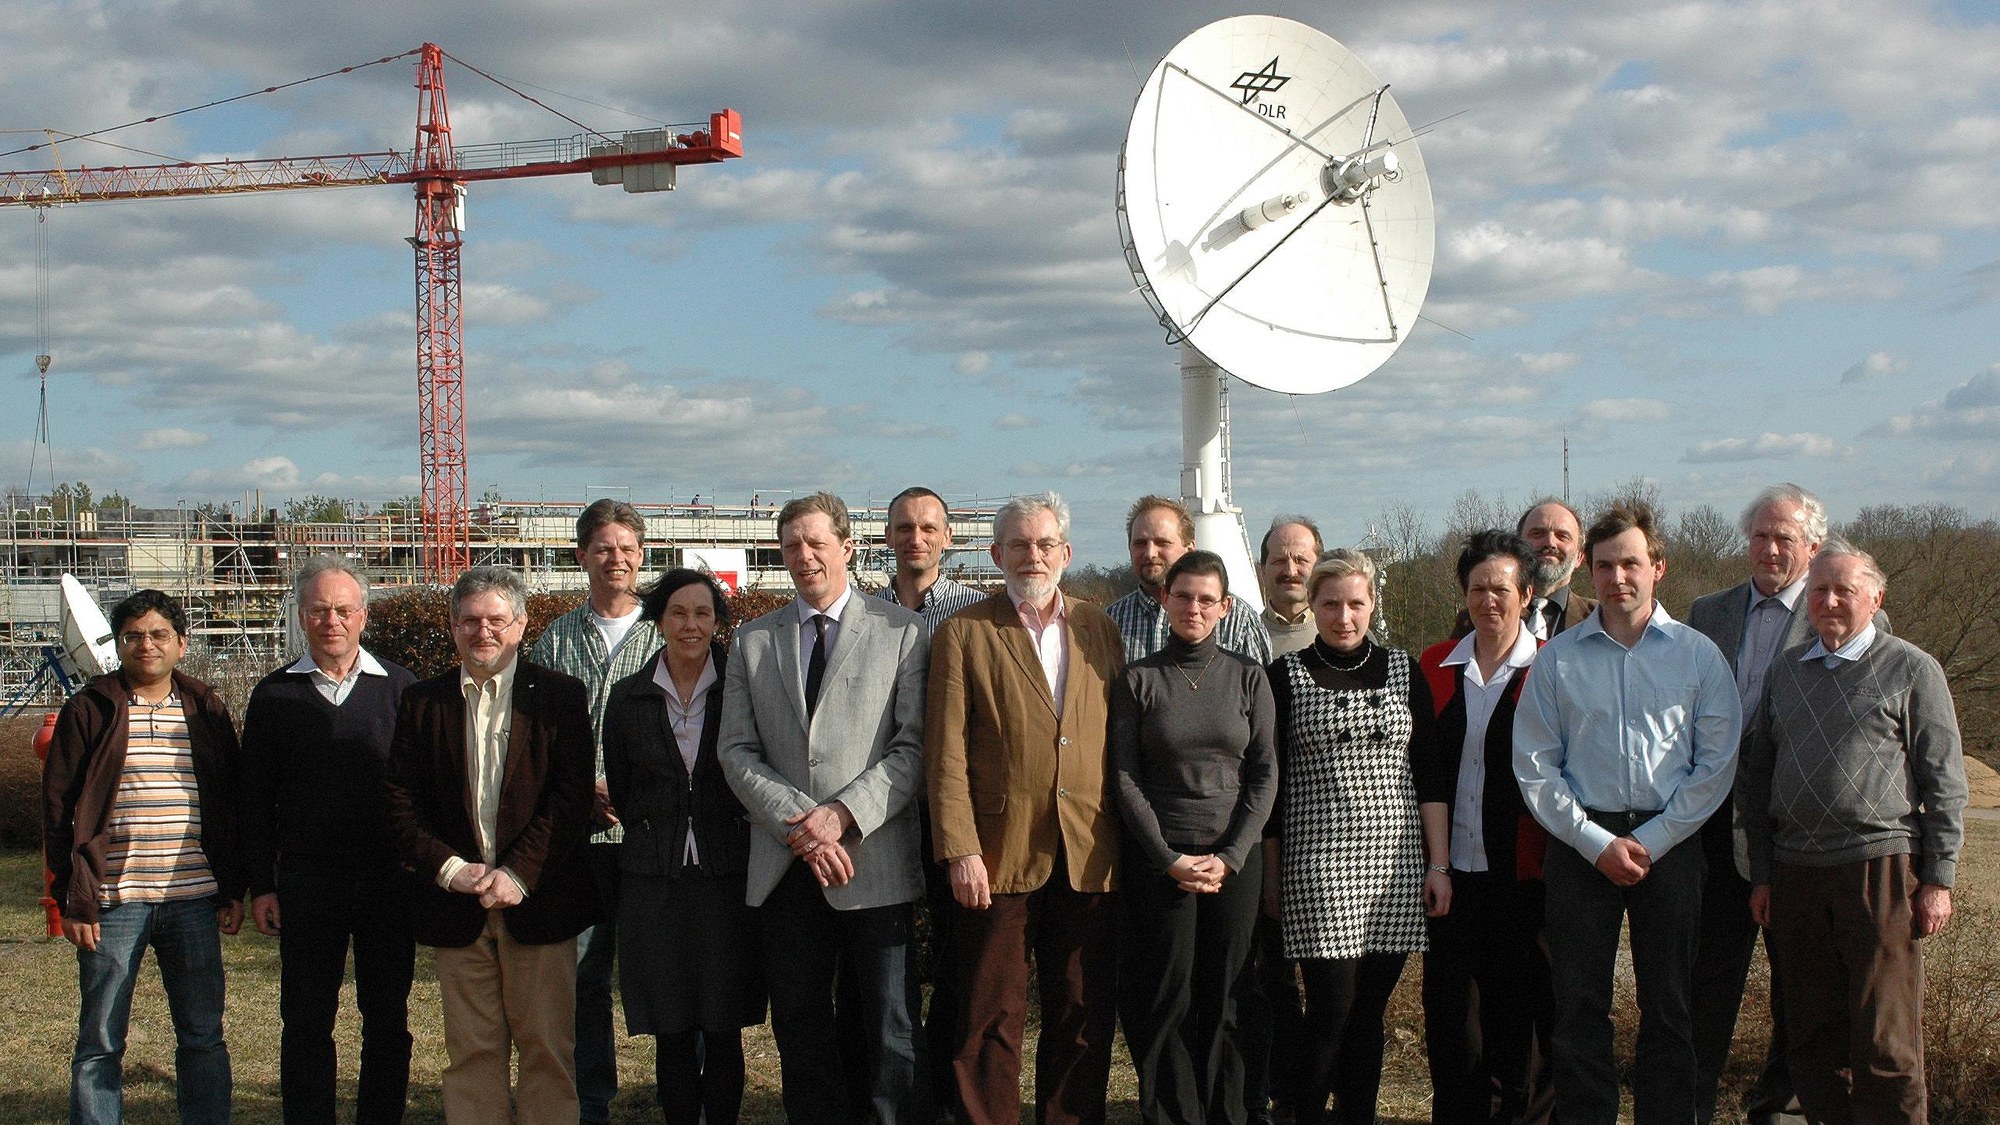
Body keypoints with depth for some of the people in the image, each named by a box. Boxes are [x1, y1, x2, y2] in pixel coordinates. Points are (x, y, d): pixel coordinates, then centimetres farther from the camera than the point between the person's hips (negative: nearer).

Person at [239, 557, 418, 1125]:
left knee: (387, 1019, 7)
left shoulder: (400, 688, 3)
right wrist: (261, 886, 1)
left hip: (389, 880, 0)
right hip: (306, 881, 0)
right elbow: (254, 800, 6)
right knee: (306, 1021, 6)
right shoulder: (274, 695, 5)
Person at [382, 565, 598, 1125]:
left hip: (537, 904, -2)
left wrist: (517, 874, -13)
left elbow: (571, 798, -5)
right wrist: (449, 868, -9)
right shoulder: (422, 700, 8)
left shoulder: (560, 695, 2)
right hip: (456, 907, 2)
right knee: (471, 1052, 6)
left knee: (548, 1049, 3)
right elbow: (400, 800, 4)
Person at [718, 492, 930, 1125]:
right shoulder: (753, 641, 12)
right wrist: (798, 824, -10)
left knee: (890, 1030, 0)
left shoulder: (901, 631, 3)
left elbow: (916, 745, -4)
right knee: (799, 1023, 10)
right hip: (783, 867, 3)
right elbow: (737, 751, 5)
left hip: (875, 860, -3)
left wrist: (843, 814, -15)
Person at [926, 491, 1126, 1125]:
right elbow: (946, 755, -4)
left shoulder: (1099, 630, 12)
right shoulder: (965, 633, 1)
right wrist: (960, 851, -12)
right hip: (999, 857, -3)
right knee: (992, 1020, 3)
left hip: (1089, 859, 3)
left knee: (1086, 1018, 9)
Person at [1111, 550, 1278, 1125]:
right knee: (1166, 1001, 0)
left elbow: (1265, 772, 3)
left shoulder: (1248, 677, 6)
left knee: (1225, 1000, 4)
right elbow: (1125, 779, -2)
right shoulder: (1137, 681, 2)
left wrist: (1230, 856, -7)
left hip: (1236, 858, 1)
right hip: (1158, 860, -1)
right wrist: (1170, 859, -10)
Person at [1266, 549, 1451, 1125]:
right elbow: (1270, 782, 4)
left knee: (1369, 1012, 5)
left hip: (1396, 861, 3)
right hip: (1317, 863, -2)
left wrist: (1439, 864, 3)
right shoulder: (1286, 675, 3)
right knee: (1332, 1009, -8)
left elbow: (1431, 774, 9)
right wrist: (1270, 874, 2)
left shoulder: (1403, 671, 10)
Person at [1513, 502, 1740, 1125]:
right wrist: (1597, 842, -6)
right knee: (1579, 1005, 2)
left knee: (1667, 1006, 4)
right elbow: (1534, 765, 2)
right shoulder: (1557, 657, 4)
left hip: (1670, 845, 0)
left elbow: (1716, 763, 0)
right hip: (1580, 845, 0)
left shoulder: (1698, 654, 4)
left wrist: (1650, 841, -8)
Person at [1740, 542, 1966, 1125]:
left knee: (1885, 1041, -3)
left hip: (1880, 865, -4)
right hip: (1796, 873, 4)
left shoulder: (1912, 670, 3)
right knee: (1811, 1035, 8)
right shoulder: (1783, 670, 15)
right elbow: (1756, 777, 18)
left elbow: (1944, 784, 1)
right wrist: (1762, 874, 13)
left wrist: (1937, 879, -5)